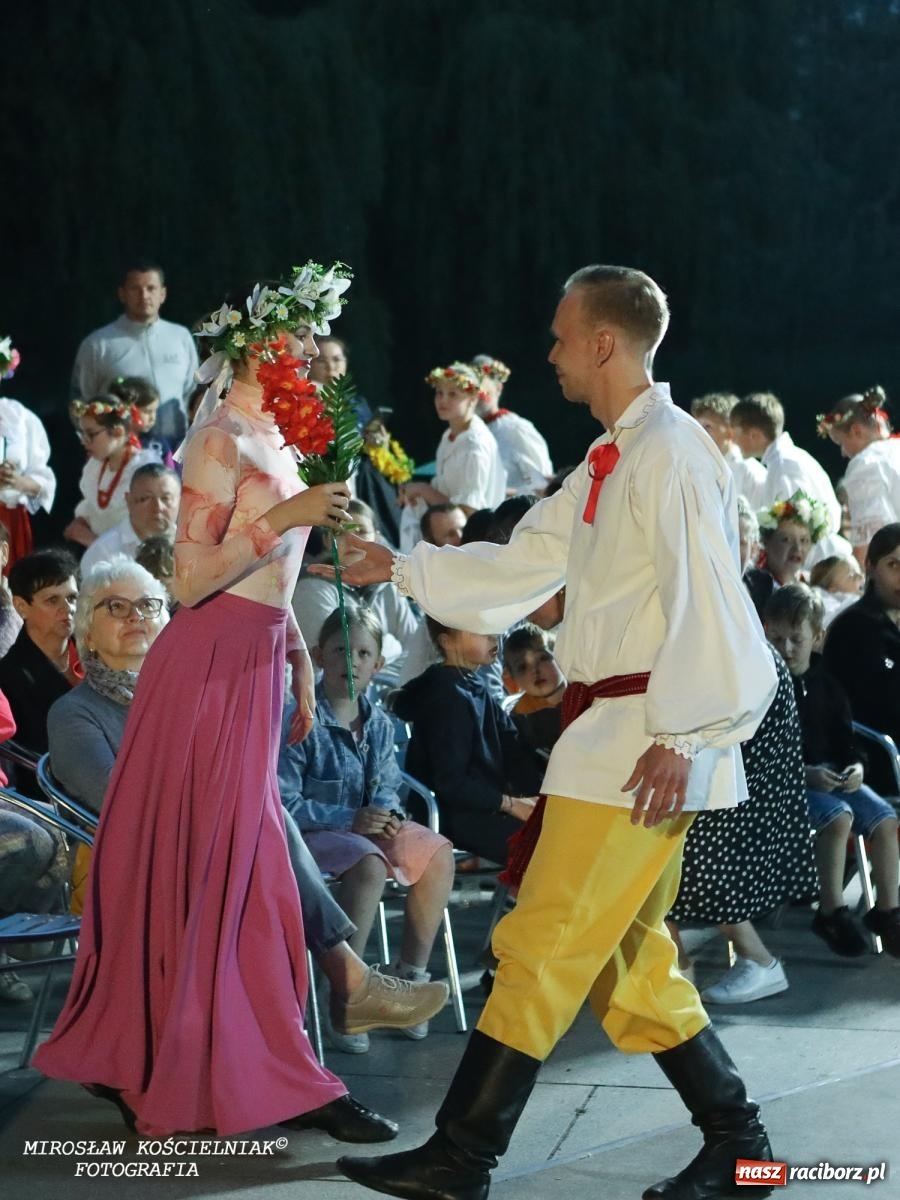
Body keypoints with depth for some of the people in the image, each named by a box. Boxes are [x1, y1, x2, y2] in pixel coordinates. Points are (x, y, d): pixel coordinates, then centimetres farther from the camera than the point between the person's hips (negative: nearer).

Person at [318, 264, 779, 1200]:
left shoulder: (672, 455, -13)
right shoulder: (611, 462, 17)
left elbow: (706, 603, -20)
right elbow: (522, 567, 25)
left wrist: (679, 737, -24)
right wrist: (403, 567, 27)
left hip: (649, 740, -10)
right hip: (608, 735, 10)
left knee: (544, 944, -8)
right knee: (629, 960, 13)